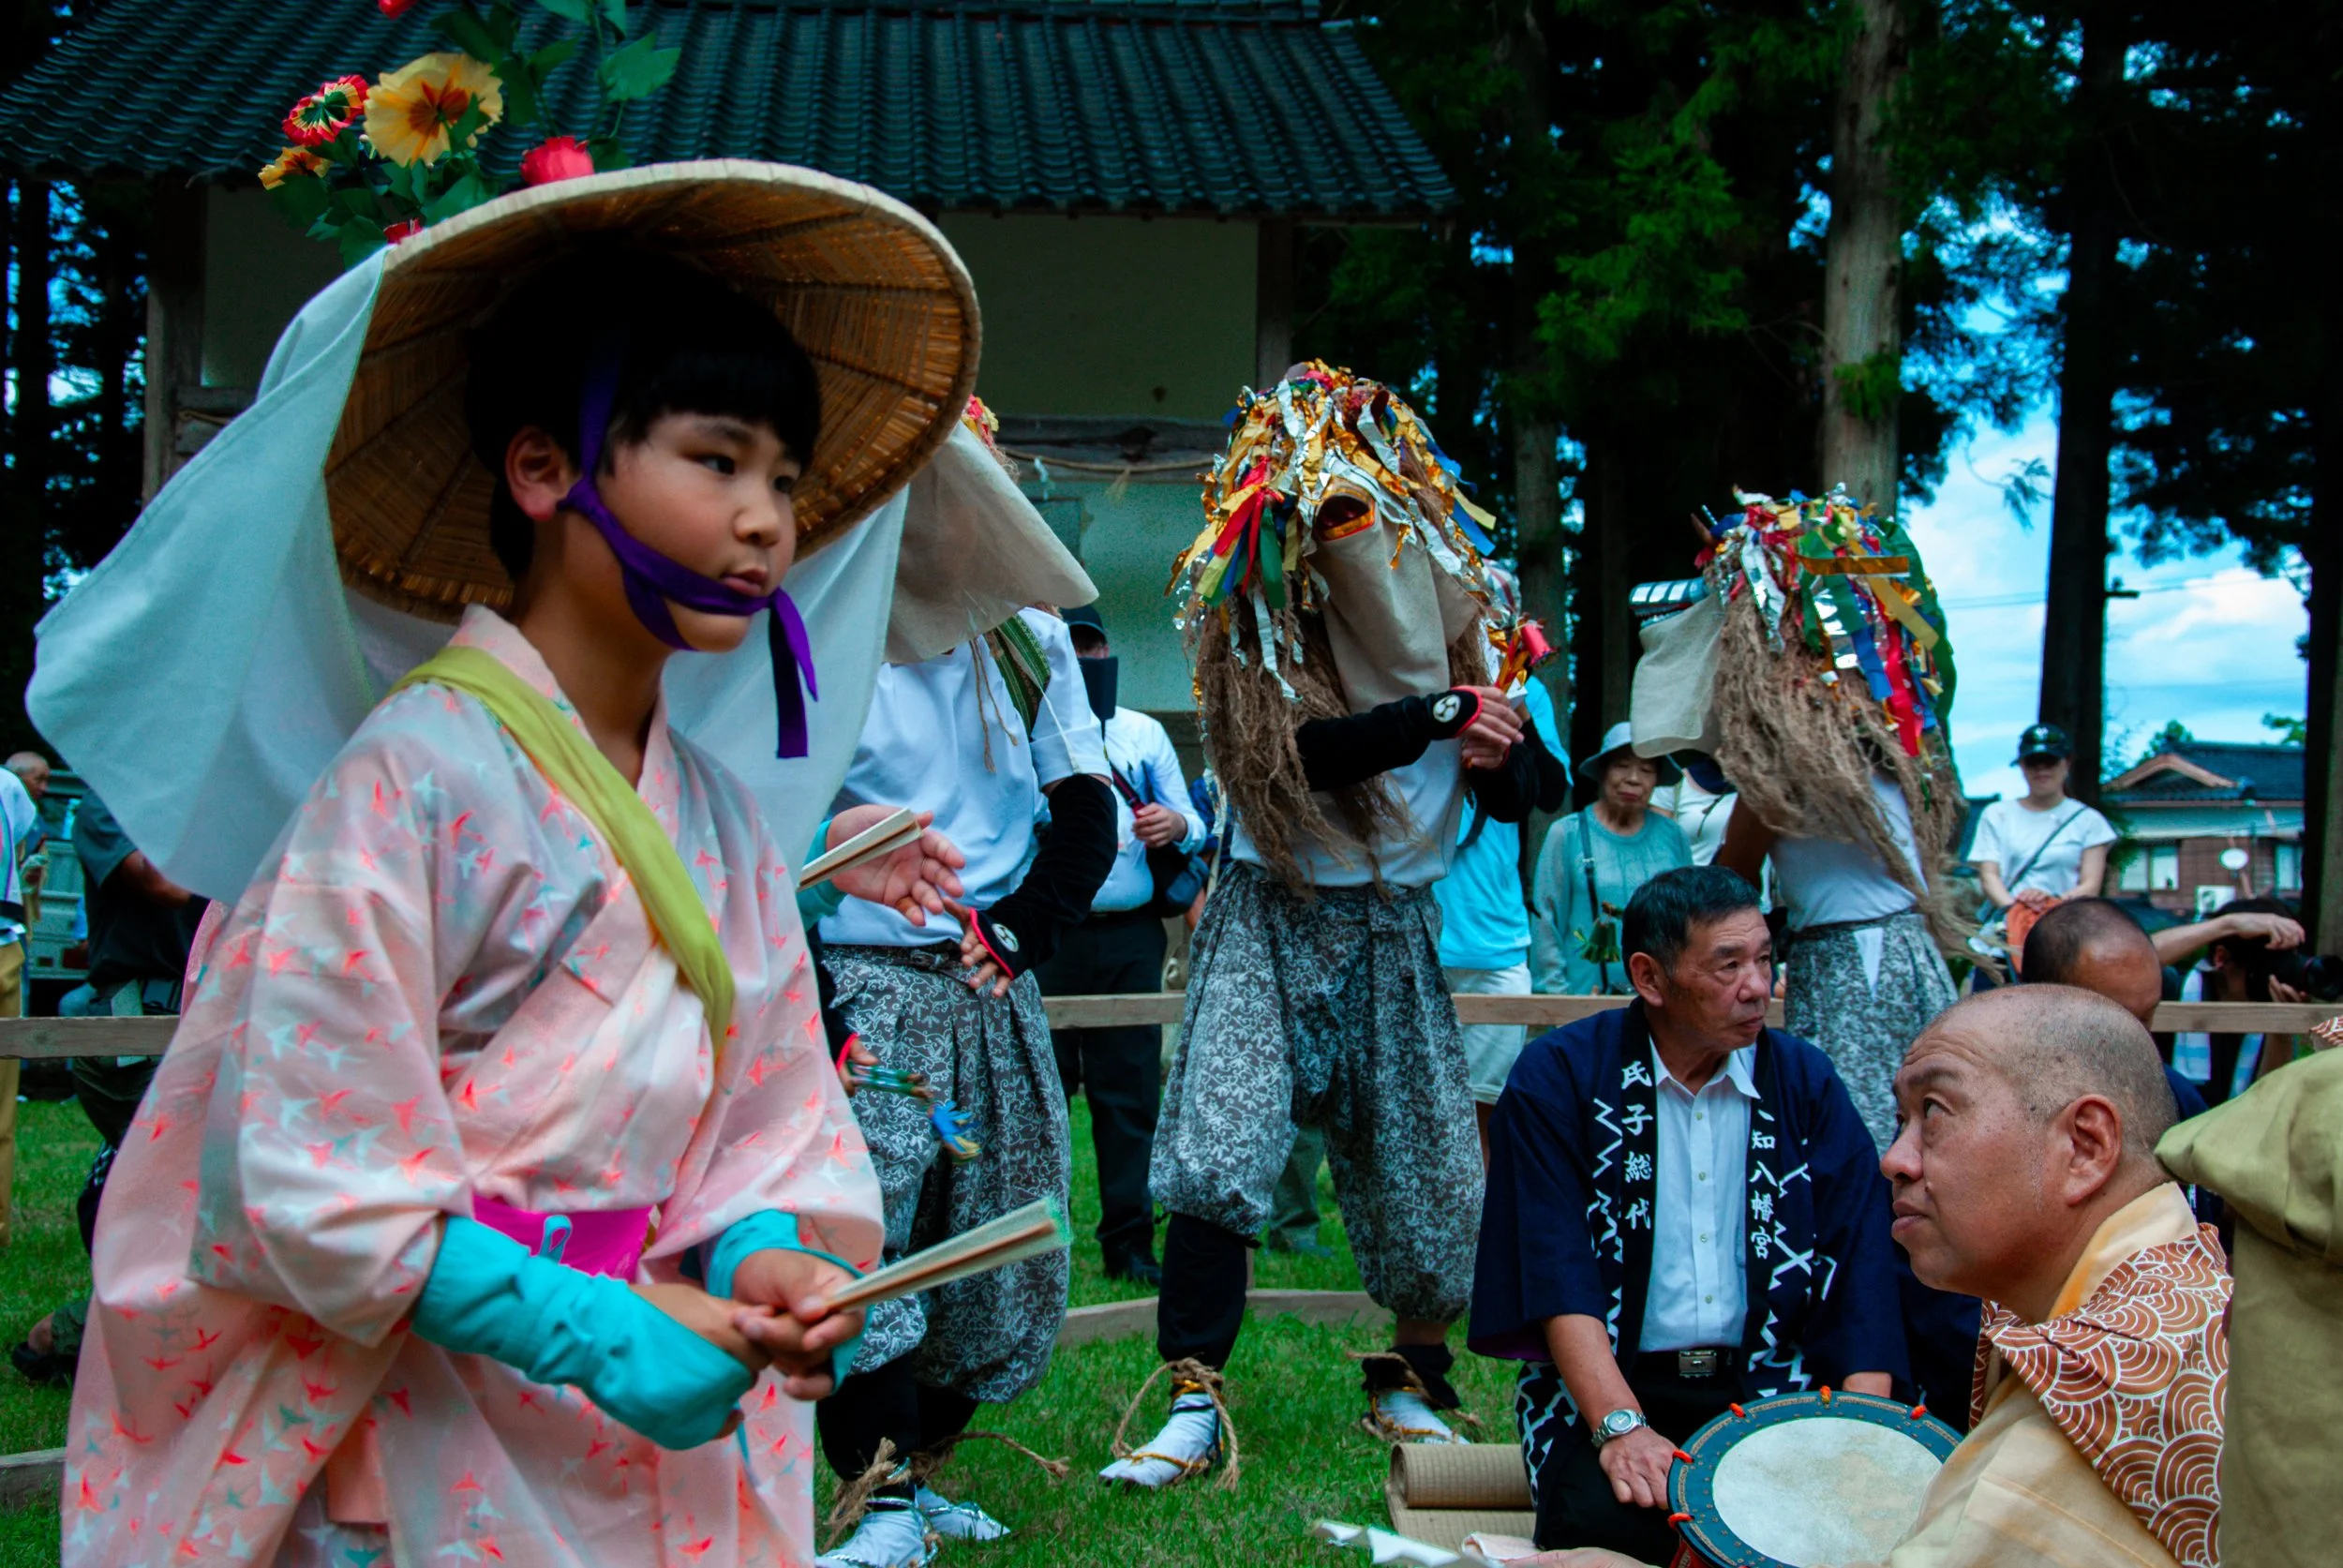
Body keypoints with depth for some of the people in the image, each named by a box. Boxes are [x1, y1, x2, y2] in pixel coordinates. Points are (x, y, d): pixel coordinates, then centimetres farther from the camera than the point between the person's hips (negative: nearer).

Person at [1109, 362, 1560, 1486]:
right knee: (1216, 1148, -15)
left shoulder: (1457, 614, 3)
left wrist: (1496, 758, -16)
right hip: (1275, 916, -3)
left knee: (1417, 1163, 4)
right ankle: (1193, 1401, -11)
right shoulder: (1249, 625, -8)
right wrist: (1444, 715, -22)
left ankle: (1410, 1385, 22)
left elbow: (1527, 790, 7)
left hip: (1395, 922, 3)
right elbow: (1299, 751, -23)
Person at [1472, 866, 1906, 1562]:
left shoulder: (1804, 1080, 7)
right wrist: (1620, 1426, -25)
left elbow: (1861, 1268, 0)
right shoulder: (1557, 1078, -2)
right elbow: (1555, 1270, -11)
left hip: (1773, 1390, 3)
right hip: (1606, 1384, -2)